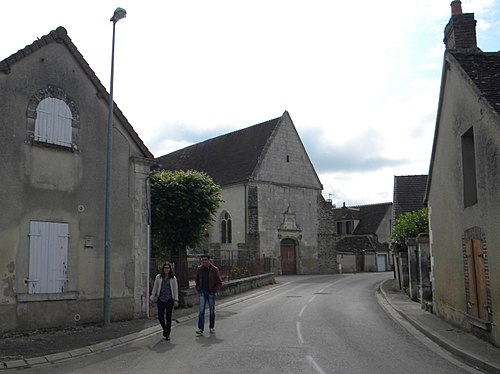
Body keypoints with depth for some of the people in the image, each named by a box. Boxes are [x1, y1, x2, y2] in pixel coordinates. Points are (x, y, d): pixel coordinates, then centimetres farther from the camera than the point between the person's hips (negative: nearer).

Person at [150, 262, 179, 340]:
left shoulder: (173, 278, 1)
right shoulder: (158, 277, 4)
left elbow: (175, 289, 3)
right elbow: (154, 288, 11)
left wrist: (176, 300, -1)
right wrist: (152, 298, 8)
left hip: (169, 300, -1)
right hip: (160, 299, 1)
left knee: (168, 317, 0)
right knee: (160, 317, -1)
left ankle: (168, 334, 14)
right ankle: (165, 329, 28)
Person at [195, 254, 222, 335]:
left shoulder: (214, 269, -7)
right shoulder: (199, 269, 2)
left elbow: (219, 282, -2)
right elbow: (197, 280, 18)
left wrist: (214, 290, -9)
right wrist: (198, 289, 8)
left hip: (211, 293, -1)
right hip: (202, 292, 2)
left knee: (212, 311, 9)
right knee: (201, 311, -7)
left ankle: (212, 327, 24)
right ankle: (200, 329, -10)